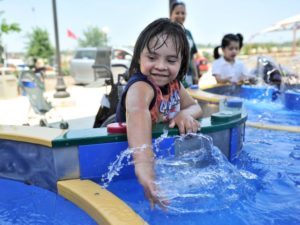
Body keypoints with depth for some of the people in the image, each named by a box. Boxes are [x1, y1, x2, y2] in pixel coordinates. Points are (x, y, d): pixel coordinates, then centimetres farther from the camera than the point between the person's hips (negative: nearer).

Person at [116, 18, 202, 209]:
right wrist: (144, 164, -69)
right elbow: (137, 113, -50)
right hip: (129, 161, -7)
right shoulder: (140, 87, -28)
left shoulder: (174, 83, -3)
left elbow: (195, 107, 7)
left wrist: (185, 114, -19)